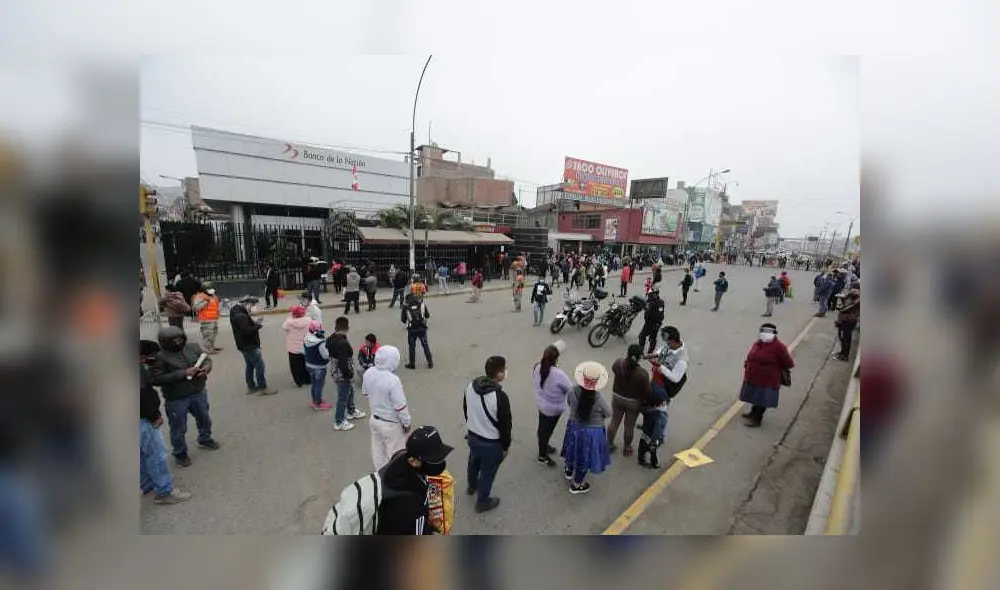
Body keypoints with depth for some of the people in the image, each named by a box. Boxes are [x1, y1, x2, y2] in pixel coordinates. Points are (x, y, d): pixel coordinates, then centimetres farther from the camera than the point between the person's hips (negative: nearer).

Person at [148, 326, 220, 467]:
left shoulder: (193, 347, -5)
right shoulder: (160, 357, -18)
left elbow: (207, 359, 5)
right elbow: (156, 379, -22)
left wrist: (206, 368, -18)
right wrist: (183, 373, -28)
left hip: (199, 393, 5)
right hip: (176, 399, -5)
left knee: (204, 419, 25)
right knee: (179, 429, 12)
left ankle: (205, 440, 52)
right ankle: (180, 454, 36)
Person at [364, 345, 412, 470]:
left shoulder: (368, 373, -11)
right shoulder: (393, 380, -33)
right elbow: (400, 406, -24)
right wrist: (406, 422, -9)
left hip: (374, 418, 8)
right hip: (391, 424, -7)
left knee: (378, 450, 25)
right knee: (395, 454, 13)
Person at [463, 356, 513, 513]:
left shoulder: (470, 385, -13)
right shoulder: (500, 396, -33)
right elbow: (506, 424, -20)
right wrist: (505, 446, -3)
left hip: (472, 436, 6)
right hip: (492, 442, -6)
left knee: (474, 462, 32)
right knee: (488, 472, 19)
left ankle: (472, 486, 59)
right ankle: (482, 502, 41)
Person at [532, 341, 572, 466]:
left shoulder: (537, 367, -16)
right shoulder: (558, 374, -36)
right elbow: (570, 388, -22)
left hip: (541, 402, 6)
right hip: (553, 408, -6)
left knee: (543, 428, 28)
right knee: (547, 430, 16)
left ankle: (543, 446, 53)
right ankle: (542, 456, 37)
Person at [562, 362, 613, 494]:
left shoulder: (573, 391, -21)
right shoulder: (599, 397, -31)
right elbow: (608, 414, -13)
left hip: (574, 427, 4)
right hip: (592, 433, -3)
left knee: (575, 450, 30)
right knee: (585, 457, 19)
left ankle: (569, 470, 57)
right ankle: (576, 485, 39)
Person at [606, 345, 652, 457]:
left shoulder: (618, 363, -19)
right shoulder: (642, 374, -29)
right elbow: (646, 392, -17)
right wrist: (647, 401, 3)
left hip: (617, 397, 3)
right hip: (633, 402, -3)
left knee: (614, 422, 21)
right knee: (629, 426, 19)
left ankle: (609, 445, 40)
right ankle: (626, 449, 40)